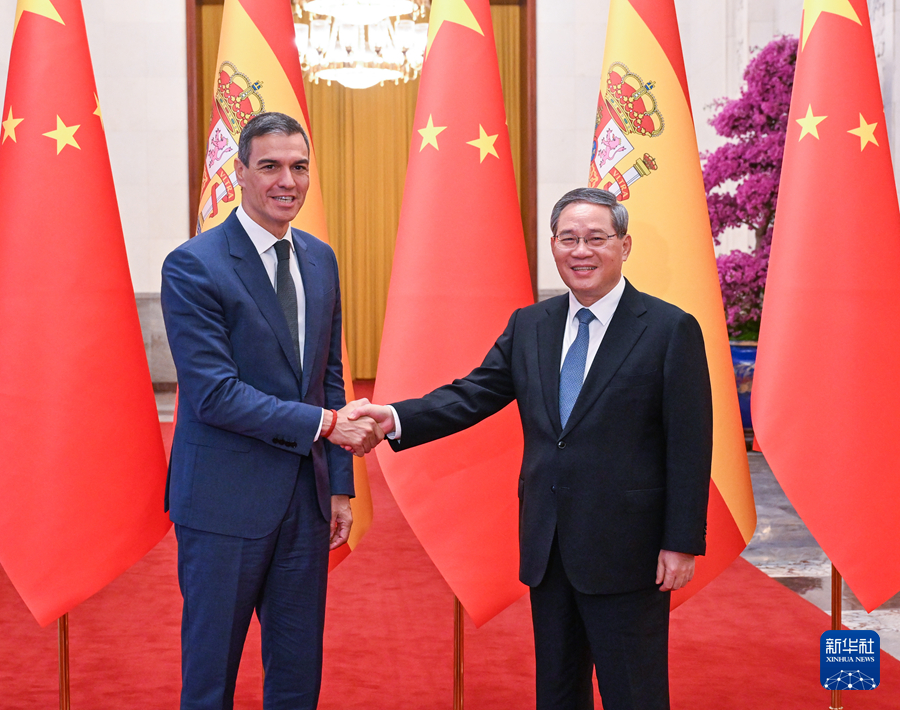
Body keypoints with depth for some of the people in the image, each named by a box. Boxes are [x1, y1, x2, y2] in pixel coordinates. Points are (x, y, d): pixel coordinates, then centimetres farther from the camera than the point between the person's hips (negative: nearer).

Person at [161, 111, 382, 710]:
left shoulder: (320, 260, 9)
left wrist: (340, 485, 9)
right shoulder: (192, 267, -12)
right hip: (225, 501, -6)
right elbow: (214, 393, -18)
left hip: (307, 496, 6)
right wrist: (326, 424, -18)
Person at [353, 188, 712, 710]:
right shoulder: (529, 326, 9)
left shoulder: (671, 329, -7)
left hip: (625, 550, -5)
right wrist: (396, 417, -13)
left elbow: (689, 446, -9)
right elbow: (473, 395, 3)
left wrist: (682, 543, -12)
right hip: (547, 548, 5)